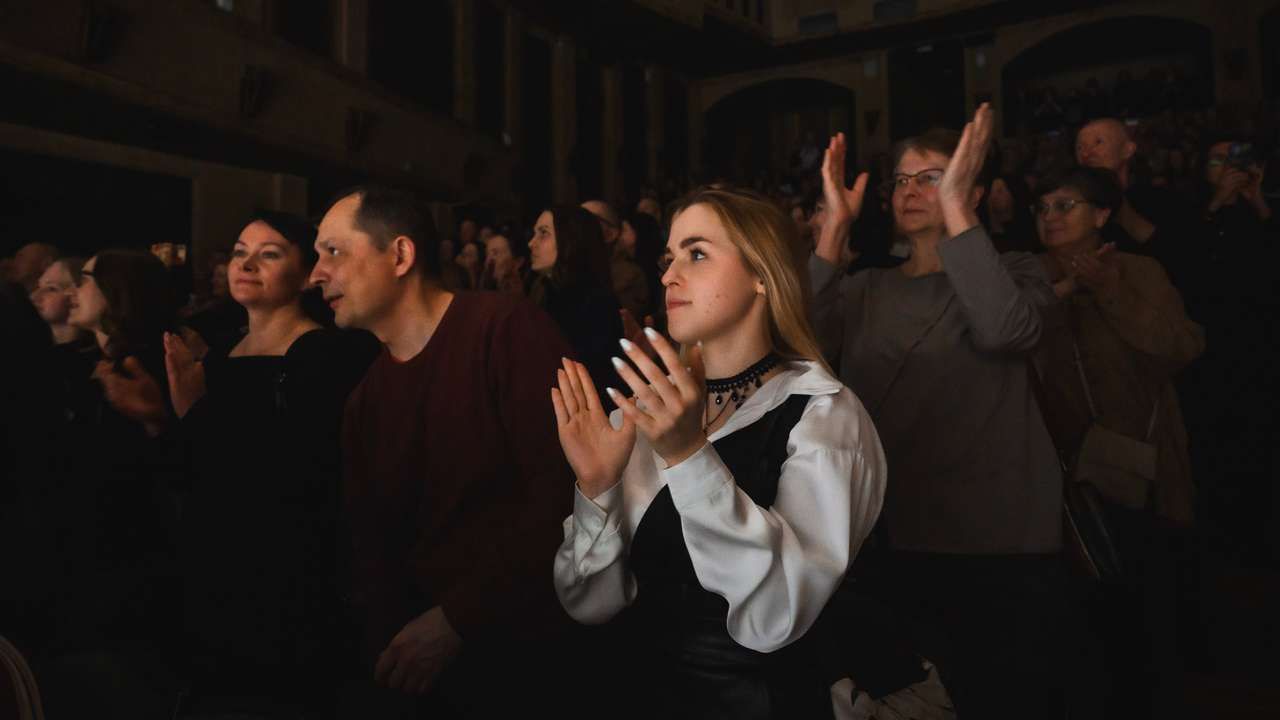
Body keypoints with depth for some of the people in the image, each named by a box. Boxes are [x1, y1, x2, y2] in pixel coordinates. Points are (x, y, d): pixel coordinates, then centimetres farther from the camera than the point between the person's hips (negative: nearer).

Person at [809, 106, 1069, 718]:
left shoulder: (1013, 271, 4)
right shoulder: (868, 289, 11)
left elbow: (1006, 331, -20)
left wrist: (956, 209, -21)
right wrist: (835, 226, -12)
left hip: (1003, 543, -2)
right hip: (895, 541, 3)